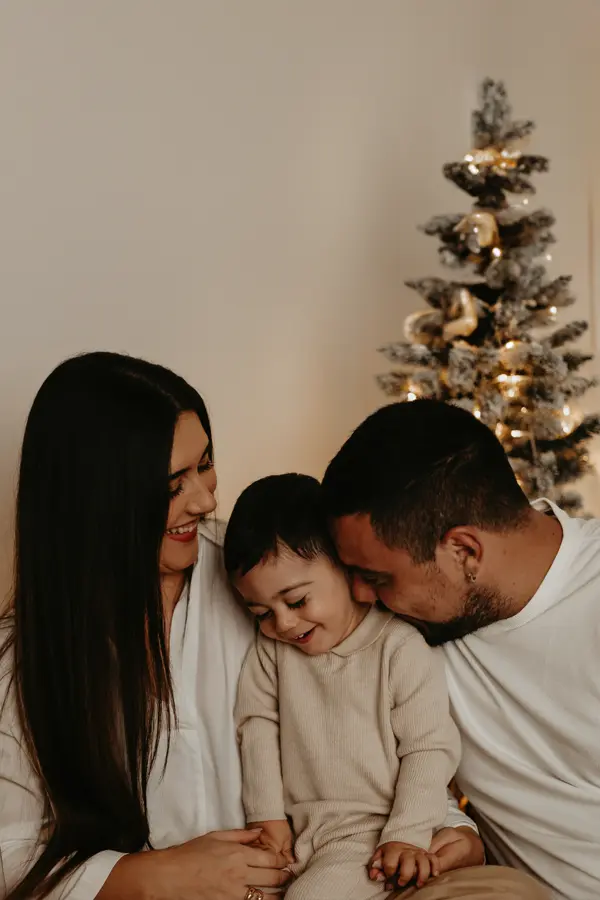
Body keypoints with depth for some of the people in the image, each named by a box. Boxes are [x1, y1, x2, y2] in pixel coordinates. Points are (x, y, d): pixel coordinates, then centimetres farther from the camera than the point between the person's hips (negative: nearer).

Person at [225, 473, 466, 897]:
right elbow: (258, 725, 7)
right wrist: (267, 815, 0)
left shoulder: (400, 648, -10)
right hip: (295, 831, 5)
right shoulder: (271, 651, 4)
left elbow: (430, 748, -9)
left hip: (371, 832, -5)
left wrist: (408, 836, -13)